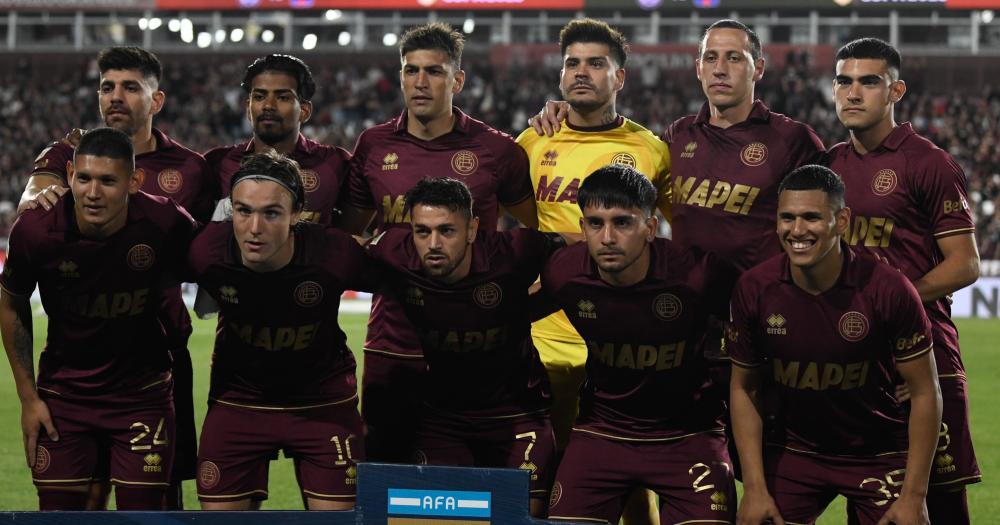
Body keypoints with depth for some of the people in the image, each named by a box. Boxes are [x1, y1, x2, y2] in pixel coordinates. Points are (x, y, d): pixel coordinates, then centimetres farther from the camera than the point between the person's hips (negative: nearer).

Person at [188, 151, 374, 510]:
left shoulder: (335, 255, -29)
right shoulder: (207, 251, -25)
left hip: (322, 397, -1)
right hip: (237, 396, 1)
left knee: (338, 515, -3)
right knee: (219, 512, 0)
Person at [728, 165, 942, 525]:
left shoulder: (888, 290, -20)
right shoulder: (754, 289, -12)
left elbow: (924, 392, -12)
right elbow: (744, 388, -1)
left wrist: (914, 496, -15)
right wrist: (755, 488, -7)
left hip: (880, 455, -2)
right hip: (793, 451, 2)